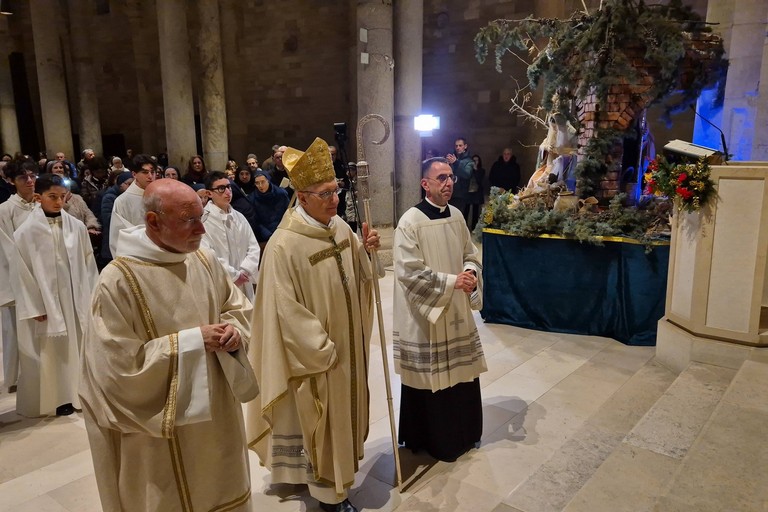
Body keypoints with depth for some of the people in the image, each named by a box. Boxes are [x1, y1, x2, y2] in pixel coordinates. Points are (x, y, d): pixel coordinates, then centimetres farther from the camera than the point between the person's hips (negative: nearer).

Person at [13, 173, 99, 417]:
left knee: (78, 346, 10)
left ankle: (80, 392, 24)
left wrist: (91, 296, 3)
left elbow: (88, 263, 3)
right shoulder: (26, 231, -7)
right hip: (46, 299, -2)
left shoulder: (77, 226, -2)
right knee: (53, 350, 6)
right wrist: (35, 306, -7)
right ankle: (59, 397, 19)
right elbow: (23, 272, -5)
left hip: (76, 297, 2)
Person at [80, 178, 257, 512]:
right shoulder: (117, 281, -21)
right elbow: (120, 363, -20)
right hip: (162, 427, -5)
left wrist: (234, 331, -13)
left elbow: (239, 307, 10)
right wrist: (192, 341, -23)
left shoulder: (205, 260, -3)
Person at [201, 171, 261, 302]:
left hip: (244, 286, 6)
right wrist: (234, 276, -12)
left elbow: (254, 248, 7)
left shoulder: (239, 217, 10)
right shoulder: (203, 220, -10)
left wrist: (244, 272, -8)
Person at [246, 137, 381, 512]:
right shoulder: (284, 245, -23)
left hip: (347, 342, 8)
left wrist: (365, 251, -11)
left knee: (343, 410, 23)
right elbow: (288, 311, -21)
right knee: (320, 419, 10)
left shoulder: (340, 227, -1)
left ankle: (336, 470, 47)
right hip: (315, 352, -7)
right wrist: (322, 350, -17)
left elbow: (356, 278, 9)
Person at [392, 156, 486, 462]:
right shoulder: (410, 222, -16)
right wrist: (452, 281, -22)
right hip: (425, 314, -6)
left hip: (457, 311, 7)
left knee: (460, 371, 16)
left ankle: (461, 432, 36)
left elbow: (471, 254, 12)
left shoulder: (456, 216, 4)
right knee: (429, 377, 7)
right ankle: (430, 438, 28)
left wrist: (470, 272, -10)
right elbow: (409, 272, -21)